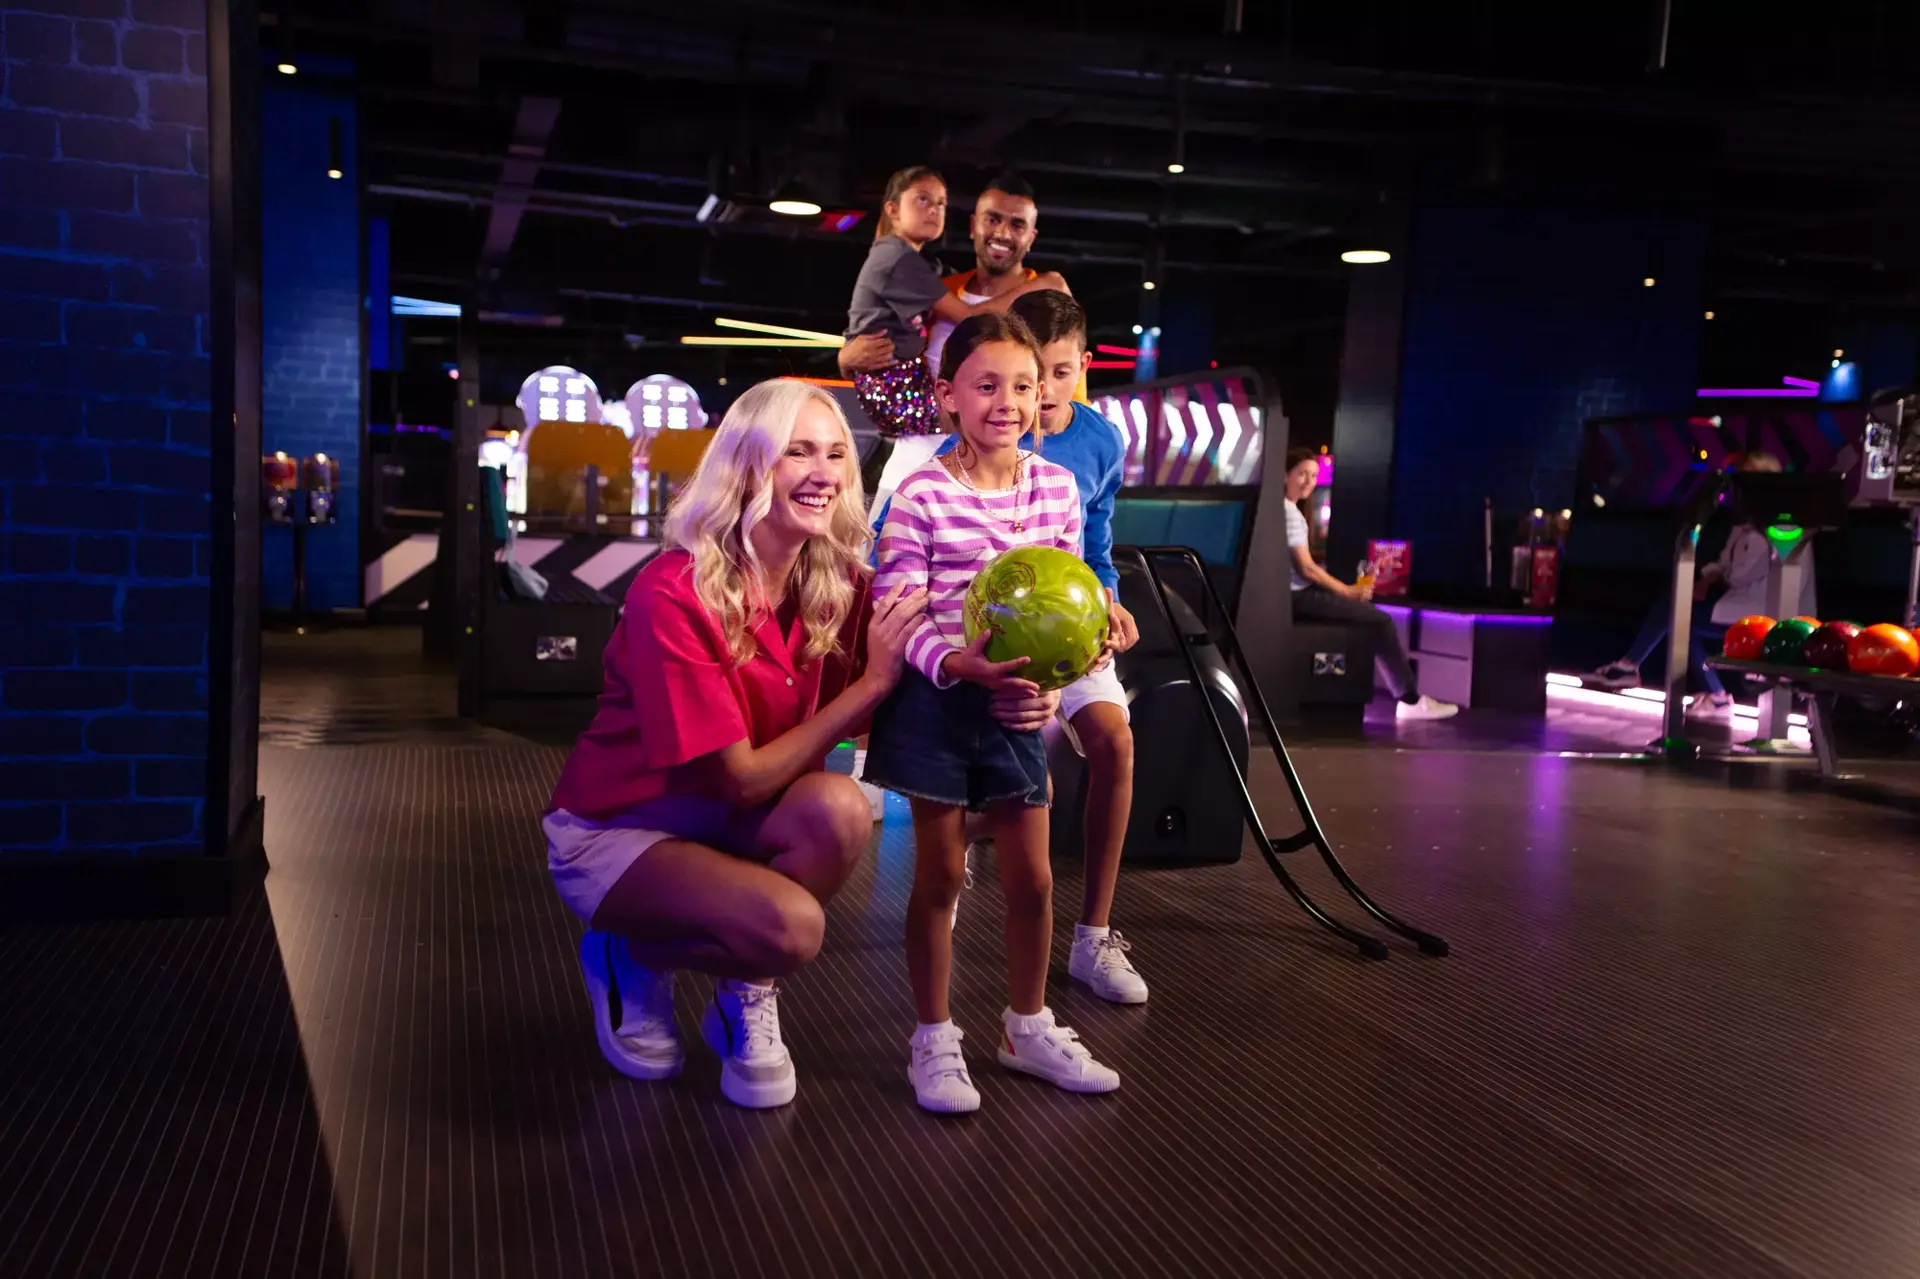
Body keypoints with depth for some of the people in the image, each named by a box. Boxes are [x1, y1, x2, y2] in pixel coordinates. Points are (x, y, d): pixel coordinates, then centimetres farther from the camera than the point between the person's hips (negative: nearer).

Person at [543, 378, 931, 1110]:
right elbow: (741, 780, -24)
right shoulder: (672, 595, -25)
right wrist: (874, 681, -24)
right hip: (616, 829, -5)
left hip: (724, 824, 5)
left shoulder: (840, 585, -8)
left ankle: (746, 999, -2)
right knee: (790, 926, -31)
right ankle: (629, 956, 3)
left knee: (839, 809, -29)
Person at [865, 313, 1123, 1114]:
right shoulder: (921, 496, -13)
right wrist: (957, 664, -31)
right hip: (936, 699, -4)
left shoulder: (1057, 488, 1)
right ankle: (933, 1039, 23)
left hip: (1018, 698, 4)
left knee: (1031, 877, 10)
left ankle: (1027, 1026, 32)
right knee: (940, 874, 8)